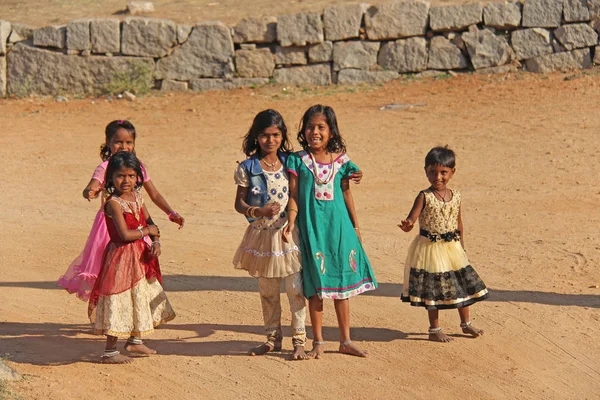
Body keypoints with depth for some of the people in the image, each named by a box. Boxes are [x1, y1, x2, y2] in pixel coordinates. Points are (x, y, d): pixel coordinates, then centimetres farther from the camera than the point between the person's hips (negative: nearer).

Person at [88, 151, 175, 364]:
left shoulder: (137, 197, 6)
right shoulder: (113, 203, -19)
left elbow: (150, 224, 10)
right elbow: (125, 234, -25)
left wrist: (156, 242, -8)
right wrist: (147, 230, -12)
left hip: (140, 256, 9)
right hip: (122, 257, -9)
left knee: (140, 296, 20)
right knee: (119, 302, -5)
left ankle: (135, 340, 39)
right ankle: (110, 352, 3)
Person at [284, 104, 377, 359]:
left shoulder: (340, 161, 3)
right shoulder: (298, 161, -3)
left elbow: (346, 194, 11)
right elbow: (294, 195, -4)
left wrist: (355, 225, 14)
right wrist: (291, 222, -17)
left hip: (338, 226, 3)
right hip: (311, 228, -2)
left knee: (342, 284, 8)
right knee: (315, 286, 2)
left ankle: (345, 341, 18)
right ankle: (318, 342, 12)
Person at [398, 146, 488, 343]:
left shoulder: (455, 196, 2)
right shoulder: (424, 197, -12)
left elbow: (459, 224, 10)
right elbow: (411, 219, -21)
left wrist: (462, 248, 12)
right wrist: (407, 225, -44)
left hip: (453, 247, 5)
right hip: (430, 247, -5)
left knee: (463, 284, 13)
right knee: (434, 289, 2)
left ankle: (466, 324, 32)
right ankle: (434, 330, 15)